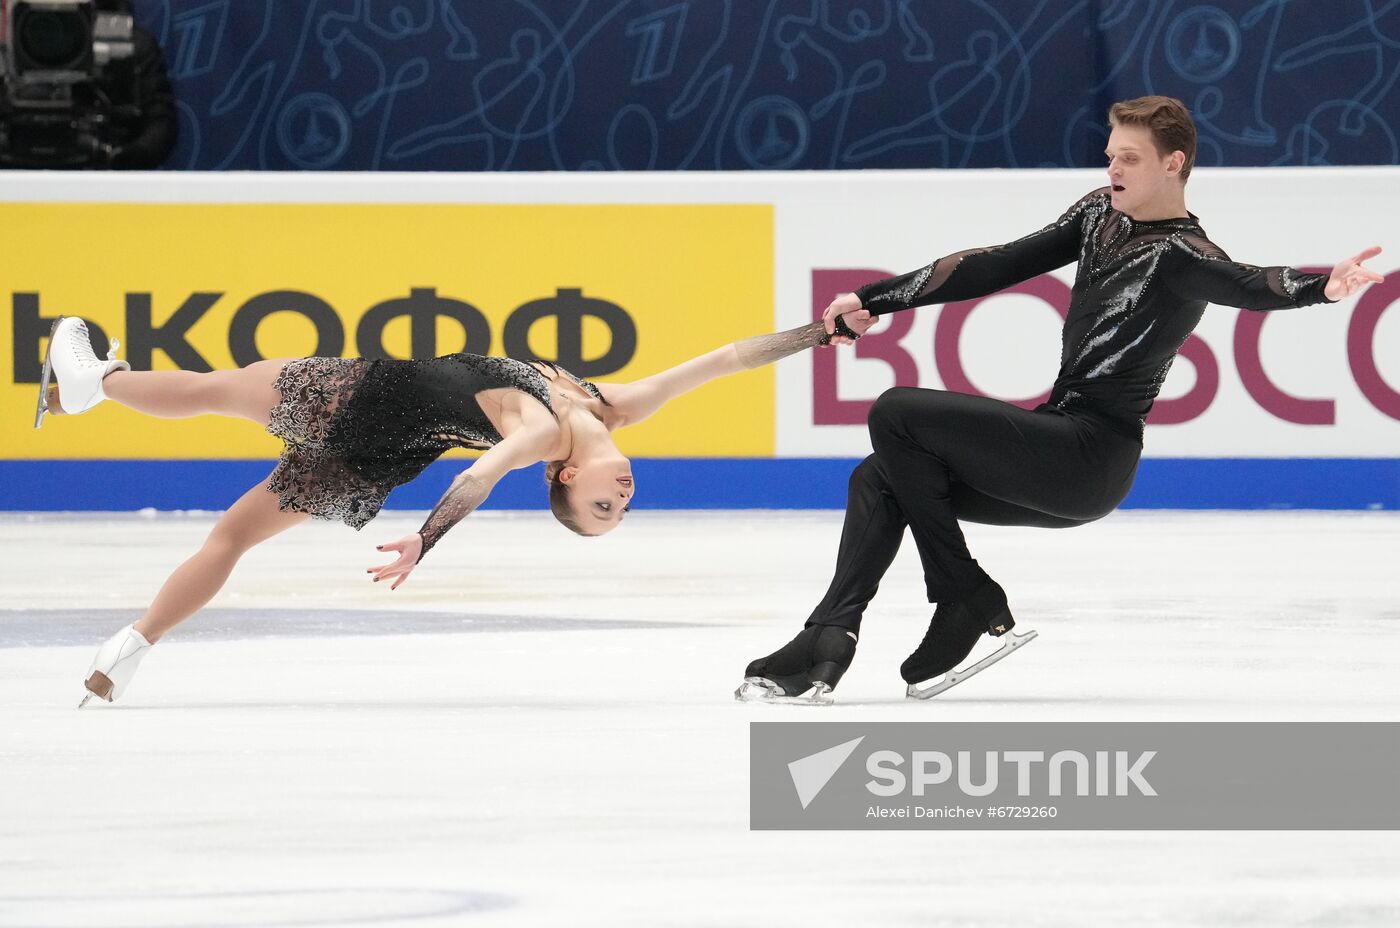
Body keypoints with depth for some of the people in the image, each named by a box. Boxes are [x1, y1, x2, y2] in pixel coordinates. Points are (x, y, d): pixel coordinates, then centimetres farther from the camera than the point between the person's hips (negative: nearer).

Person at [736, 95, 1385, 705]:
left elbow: (1249, 285, -33)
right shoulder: (1101, 214, 12)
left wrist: (1324, 287, -56)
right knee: (879, 479, 10)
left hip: (1090, 457, -9)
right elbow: (999, 266, 15)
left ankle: (969, 605, -6)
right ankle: (827, 640, 0)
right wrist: (875, 301, 15)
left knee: (896, 413, -13)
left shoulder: (1181, 256, -14)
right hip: (1063, 448, 9)